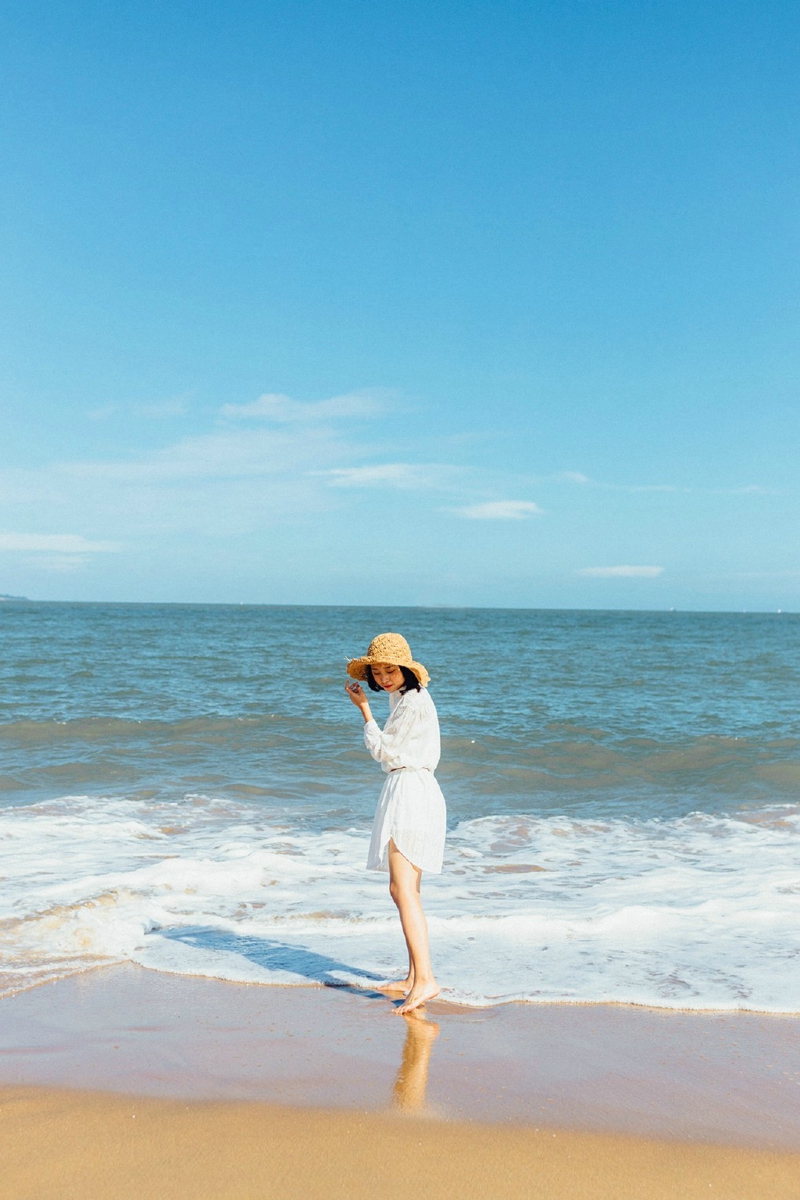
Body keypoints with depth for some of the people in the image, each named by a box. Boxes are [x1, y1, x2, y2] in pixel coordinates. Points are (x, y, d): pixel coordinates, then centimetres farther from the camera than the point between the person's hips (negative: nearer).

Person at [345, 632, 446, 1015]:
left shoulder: (413, 702, -14)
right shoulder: (403, 697, 17)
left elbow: (382, 750, -7)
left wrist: (363, 708, 0)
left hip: (411, 793, -11)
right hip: (403, 792, 11)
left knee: (402, 889, -18)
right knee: (404, 890, 15)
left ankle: (425, 980, -23)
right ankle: (414, 976, 21)